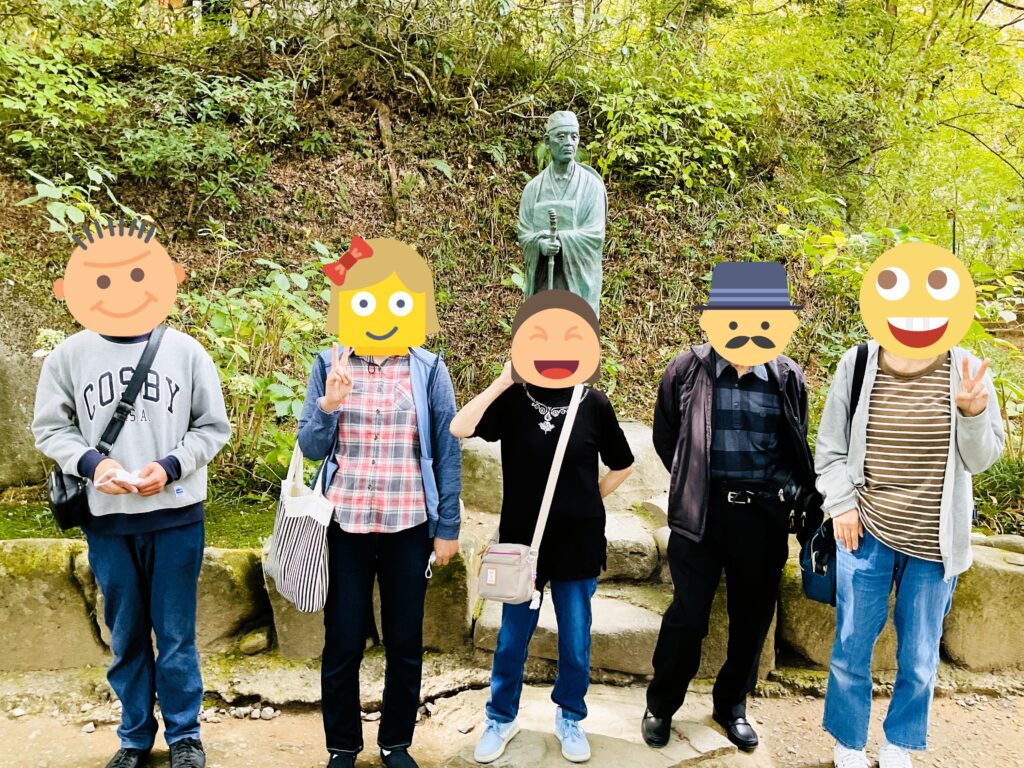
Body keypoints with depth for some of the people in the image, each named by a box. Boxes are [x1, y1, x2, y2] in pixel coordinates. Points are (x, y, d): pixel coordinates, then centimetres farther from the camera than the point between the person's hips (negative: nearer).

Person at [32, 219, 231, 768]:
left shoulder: (185, 351, -2)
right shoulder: (69, 356, 1)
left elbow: (213, 427, 3)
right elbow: (49, 428, 7)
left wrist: (170, 467, -13)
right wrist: (91, 463, -12)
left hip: (176, 516, -1)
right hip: (106, 518, 2)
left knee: (175, 636, 6)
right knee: (125, 636, 13)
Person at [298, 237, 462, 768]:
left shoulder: (429, 369, -3)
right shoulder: (329, 366, 0)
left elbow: (447, 451, -1)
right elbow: (310, 448, -1)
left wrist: (448, 526, -2)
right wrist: (328, 404, -20)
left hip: (408, 526, 0)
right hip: (344, 524, 1)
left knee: (405, 642, 12)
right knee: (342, 643, 10)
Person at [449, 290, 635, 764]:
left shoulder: (594, 404, -5)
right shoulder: (512, 401, -8)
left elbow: (621, 466, 7)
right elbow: (459, 428, -24)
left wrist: (589, 500, 3)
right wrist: (503, 381, -22)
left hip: (579, 542, 1)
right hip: (522, 539, -1)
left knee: (576, 641, 13)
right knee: (512, 639, 13)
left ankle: (569, 718, 36)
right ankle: (501, 719, 34)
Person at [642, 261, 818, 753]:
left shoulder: (788, 378, 1)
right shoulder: (687, 370, -5)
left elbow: (798, 451, 13)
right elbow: (665, 437, 9)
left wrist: (806, 506, 9)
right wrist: (693, 483, 8)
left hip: (764, 515, 3)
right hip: (701, 512, -2)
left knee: (753, 618, 13)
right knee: (688, 615, 3)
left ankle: (732, 706, 35)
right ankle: (661, 707, 25)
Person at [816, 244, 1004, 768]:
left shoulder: (967, 371, -4)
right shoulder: (856, 366, -5)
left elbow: (981, 459, -1)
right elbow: (829, 449, 2)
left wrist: (973, 413, -18)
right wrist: (841, 506, -7)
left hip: (934, 542, 1)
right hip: (866, 533, 0)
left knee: (920, 658, 14)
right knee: (851, 649, 11)